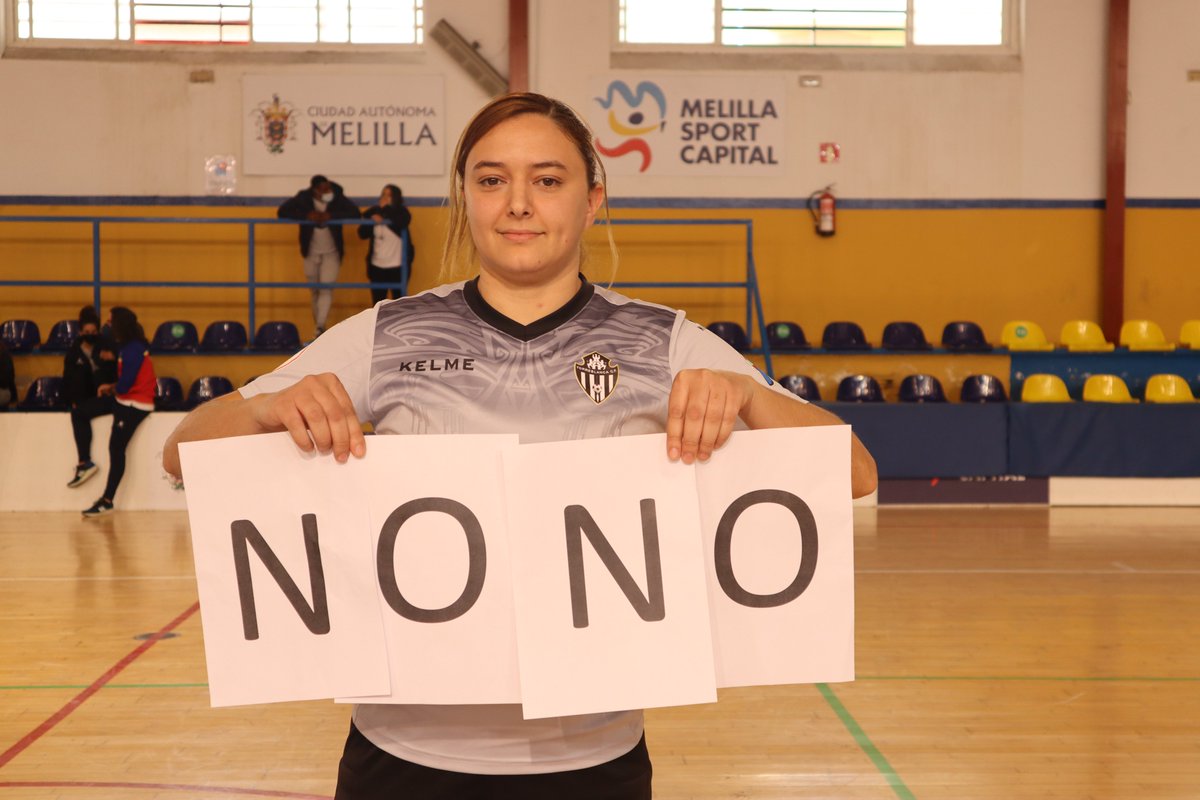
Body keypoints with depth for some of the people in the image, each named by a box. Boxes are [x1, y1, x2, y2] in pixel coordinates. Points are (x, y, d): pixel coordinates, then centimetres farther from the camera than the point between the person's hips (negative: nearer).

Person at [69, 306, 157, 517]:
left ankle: (107, 501, -1)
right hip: (123, 399, 10)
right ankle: (85, 463, 10)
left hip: (134, 404, -10)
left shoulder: (133, 350, -22)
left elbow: (125, 385, -22)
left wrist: (111, 389, -1)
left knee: (116, 448, -8)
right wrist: (112, 388, -2)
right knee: (79, 412, 8)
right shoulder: (128, 345, 8)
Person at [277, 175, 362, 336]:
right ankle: (319, 331, 19)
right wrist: (307, 215, -29)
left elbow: (355, 213, -21)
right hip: (311, 253, 1)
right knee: (315, 291, 9)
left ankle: (320, 328, -17)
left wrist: (331, 216, -31)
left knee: (326, 290, -12)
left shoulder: (337, 198, -14)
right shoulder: (303, 198, -13)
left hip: (331, 253, -1)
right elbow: (282, 212, -16)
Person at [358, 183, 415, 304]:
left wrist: (386, 208, -17)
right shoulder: (373, 212, 6)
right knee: (377, 302, 8)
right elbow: (362, 234, 1)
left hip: (397, 266, -3)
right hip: (377, 266, 3)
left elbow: (400, 225, -26)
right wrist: (372, 221, -15)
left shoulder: (402, 212, -3)